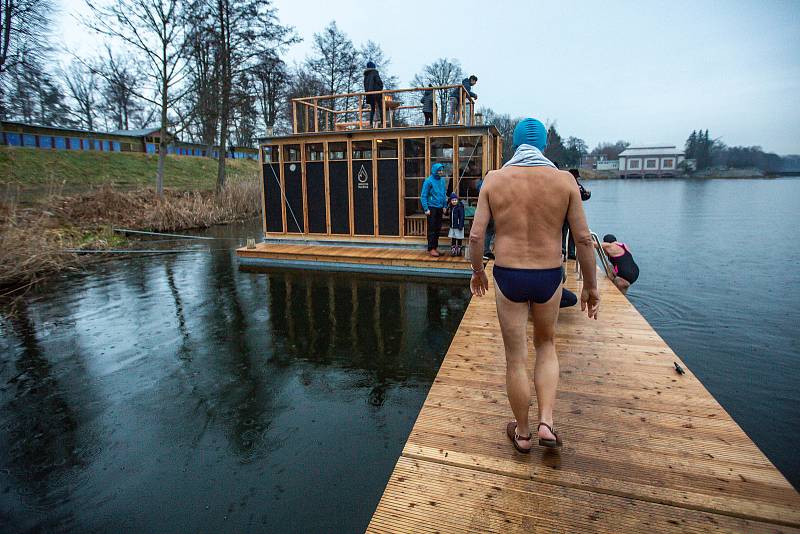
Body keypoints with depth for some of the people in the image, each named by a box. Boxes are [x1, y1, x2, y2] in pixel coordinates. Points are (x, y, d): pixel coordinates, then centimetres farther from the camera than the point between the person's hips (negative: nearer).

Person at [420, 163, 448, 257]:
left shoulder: (443, 180, 8)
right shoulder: (429, 181, -11)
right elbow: (423, 196, -10)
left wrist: (445, 206, 12)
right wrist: (426, 209, -15)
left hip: (439, 208, 6)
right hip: (432, 208, -6)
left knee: (438, 228, 10)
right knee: (432, 229, -3)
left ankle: (435, 247, 20)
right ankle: (431, 248, 4)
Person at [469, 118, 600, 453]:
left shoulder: (494, 179, -3)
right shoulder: (564, 180, -3)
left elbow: (476, 235, -6)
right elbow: (583, 239, -3)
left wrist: (477, 271, 10)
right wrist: (590, 286, 8)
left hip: (508, 277, -1)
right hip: (548, 278, 1)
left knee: (516, 359, 12)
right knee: (546, 345, 26)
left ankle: (522, 433, 29)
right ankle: (546, 423, 17)